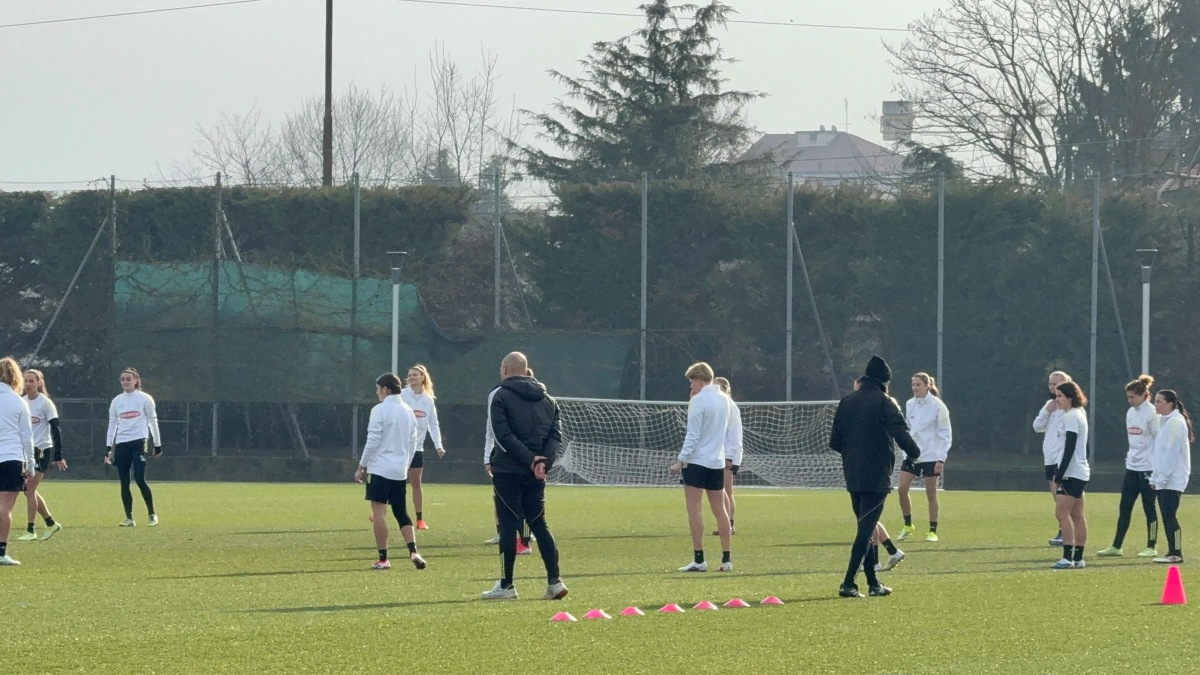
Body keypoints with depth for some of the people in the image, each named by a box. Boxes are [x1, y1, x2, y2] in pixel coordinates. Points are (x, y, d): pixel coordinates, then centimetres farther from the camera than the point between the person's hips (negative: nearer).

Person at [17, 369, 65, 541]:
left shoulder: (45, 403, -10)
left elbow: (55, 429, -11)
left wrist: (58, 456, -14)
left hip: (41, 450, -7)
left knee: (29, 489, -10)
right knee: (29, 490, 8)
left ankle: (30, 530, -3)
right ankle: (51, 523, 22)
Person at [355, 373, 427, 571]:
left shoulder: (380, 410, -9)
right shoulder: (408, 411, 11)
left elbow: (372, 442, -11)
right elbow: (413, 442, 14)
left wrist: (362, 467, -4)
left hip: (380, 468, -6)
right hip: (400, 471, 6)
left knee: (379, 512, -3)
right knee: (401, 513, 12)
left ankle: (383, 559, -4)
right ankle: (413, 552, -4)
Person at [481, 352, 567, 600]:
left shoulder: (501, 396, -4)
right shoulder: (547, 400, 12)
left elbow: (503, 436, -15)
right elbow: (556, 434, 2)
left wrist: (531, 459, -15)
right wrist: (543, 461, -9)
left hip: (507, 471, -5)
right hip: (535, 476, 5)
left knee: (508, 526, -1)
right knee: (539, 525, 11)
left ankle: (506, 585, 1)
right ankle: (554, 581, 1)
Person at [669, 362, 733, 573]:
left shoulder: (698, 401, -11)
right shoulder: (723, 400, 10)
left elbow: (693, 435, -16)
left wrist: (681, 460, -16)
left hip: (697, 461, -7)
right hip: (717, 461, 7)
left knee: (694, 509, -5)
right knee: (719, 510, 10)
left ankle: (699, 559, -11)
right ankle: (726, 559, 8)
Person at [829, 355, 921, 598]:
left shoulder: (847, 402, 8)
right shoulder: (884, 402, -8)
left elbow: (835, 442, 10)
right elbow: (900, 433, -18)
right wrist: (914, 453, -1)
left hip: (853, 475, 6)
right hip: (877, 476, -6)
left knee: (865, 527, 15)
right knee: (867, 529, -6)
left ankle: (873, 584, 19)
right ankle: (848, 583, -15)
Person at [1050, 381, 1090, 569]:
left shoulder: (1071, 416, -13)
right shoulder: (1079, 414, 16)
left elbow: (1070, 448, -20)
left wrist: (1059, 476, -20)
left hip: (1071, 473, -10)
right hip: (1081, 472, 10)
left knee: (1062, 513, -12)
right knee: (1077, 515, 9)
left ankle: (1068, 558, -17)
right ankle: (1078, 558, 11)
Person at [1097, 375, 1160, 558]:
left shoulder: (1151, 413, -12)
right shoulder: (1131, 413, 10)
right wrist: (1131, 456, 16)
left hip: (1147, 468, -7)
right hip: (1132, 467, 7)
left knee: (1149, 508, 1)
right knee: (1124, 508, 5)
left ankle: (1151, 547, 10)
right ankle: (1116, 546, 8)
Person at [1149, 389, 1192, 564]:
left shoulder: (1175, 423, -12)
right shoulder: (1166, 422, 18)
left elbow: (1172, 451, -18)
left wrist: (1162, 476, -18)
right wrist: (1155, 476, 16)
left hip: (1173, 480, -10)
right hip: (1163, 480, 10)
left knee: (1169, 515, -11)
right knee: (1167, 516, 8)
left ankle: (1176, 553, -10)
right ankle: (1172, 552, 10)